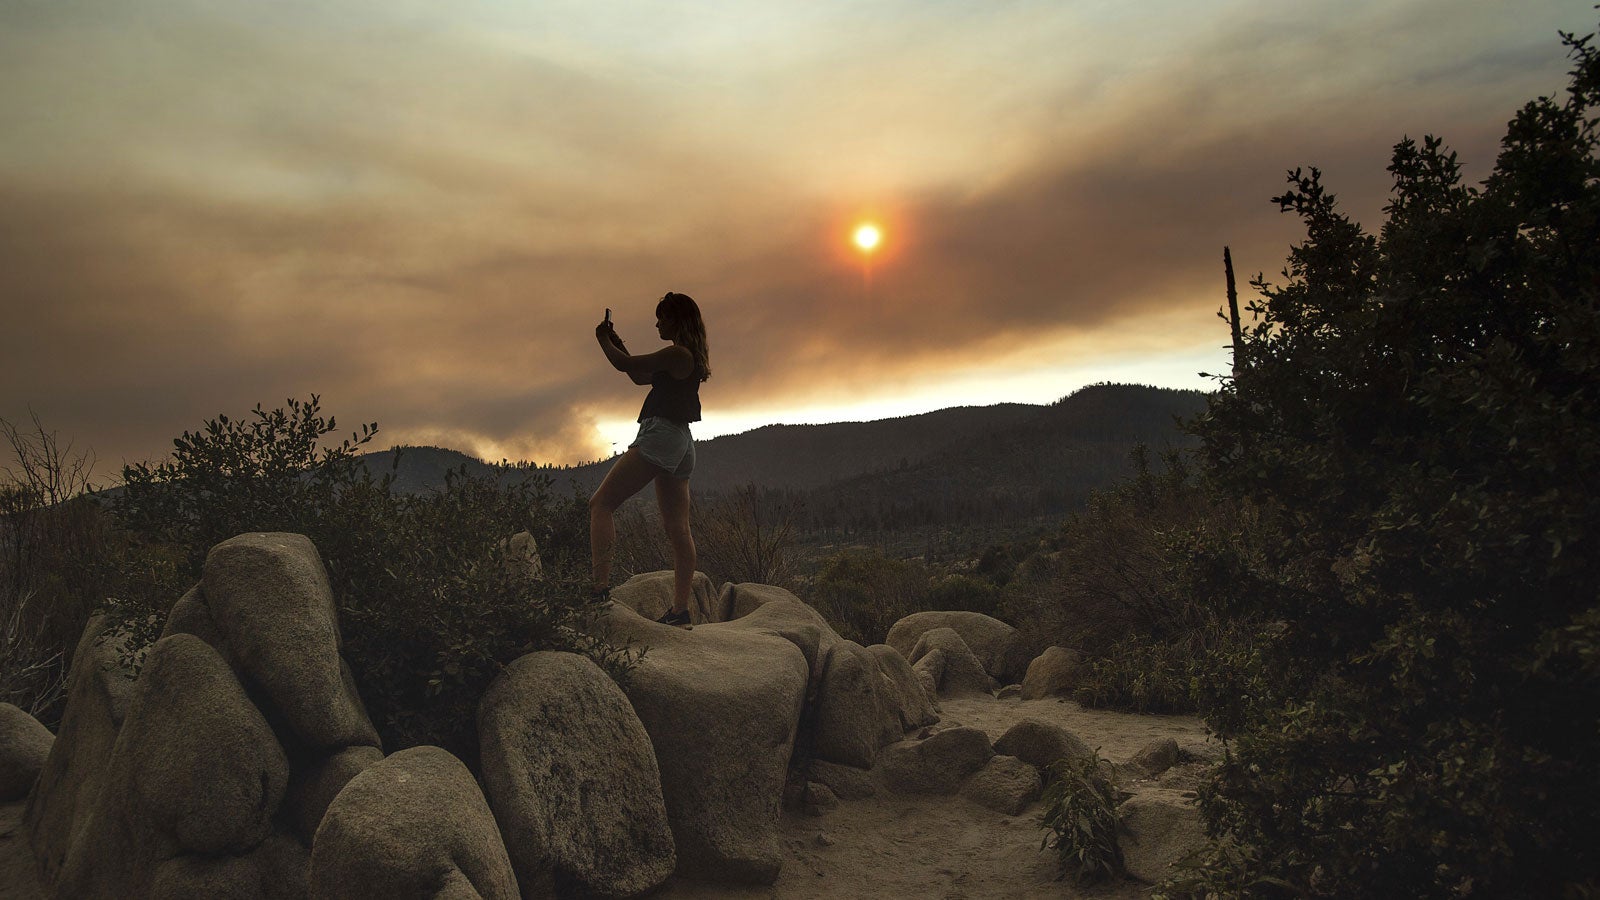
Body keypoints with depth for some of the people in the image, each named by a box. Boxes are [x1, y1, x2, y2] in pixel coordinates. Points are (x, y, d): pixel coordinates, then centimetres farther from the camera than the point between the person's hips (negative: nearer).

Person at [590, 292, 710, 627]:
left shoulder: (675, 354, -10)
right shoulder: (692, 358, 20)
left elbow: (625, 365, -6)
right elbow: (640, 377, 28)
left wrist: (604, 340, 12)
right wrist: (616, 341, 27)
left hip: (661, 433, -10)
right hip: (681, 441, 10)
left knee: (601, 503, -10)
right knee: (678, 529, 4)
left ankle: (600, 584, -22)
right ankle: (680, 609, 2)